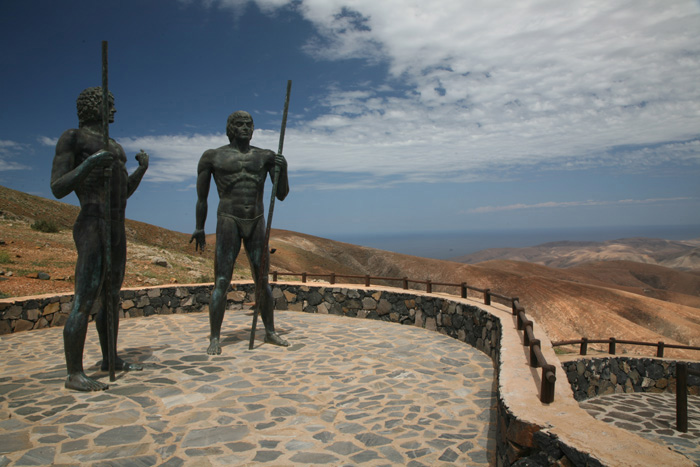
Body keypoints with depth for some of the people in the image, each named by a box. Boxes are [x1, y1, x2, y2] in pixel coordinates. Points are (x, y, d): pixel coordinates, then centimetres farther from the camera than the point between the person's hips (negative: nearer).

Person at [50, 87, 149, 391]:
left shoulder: (114, 147, 20)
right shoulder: (70, 138, -3)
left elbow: (124, 193, 23)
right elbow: (58, 189, -11)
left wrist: (142, 169, 8)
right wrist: (89, 164, -24)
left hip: (116, 230, 9)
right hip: (92, 229, -9)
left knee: (112, 296, 13)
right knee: (85, 301, -9)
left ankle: (109, 359, 24)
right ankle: (74, 374, -2)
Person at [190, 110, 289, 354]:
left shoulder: (266, 157, 8)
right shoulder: (212, 156, 3)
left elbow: (282, 194, 6)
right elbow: (201, 196, 8)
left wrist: (283, 168, -11)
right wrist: (199, 228, 10)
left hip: (257, 224, 3)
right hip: (228, 222, -3)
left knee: (262, 280, 7)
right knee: (221, 282, -5)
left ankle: (270, 331, 20)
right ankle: (215, 338, 3)